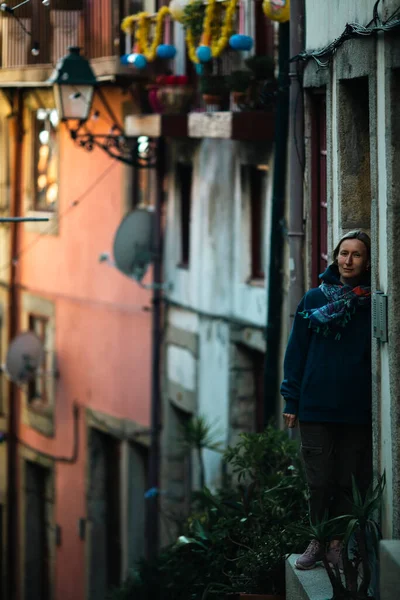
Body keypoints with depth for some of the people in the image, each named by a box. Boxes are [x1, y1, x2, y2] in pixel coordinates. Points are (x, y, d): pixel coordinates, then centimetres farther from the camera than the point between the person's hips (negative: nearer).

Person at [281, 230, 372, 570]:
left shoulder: (373, 302, 3)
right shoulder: (314, 299, 6)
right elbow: (297, 350, 6)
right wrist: (292, 401, 1)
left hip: (357, 410, 0)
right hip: (316, 407, 1)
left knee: (348, 480, 4)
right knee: (319, 480, 2)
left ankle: (338, 544, 13)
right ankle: (318, 541, 13)